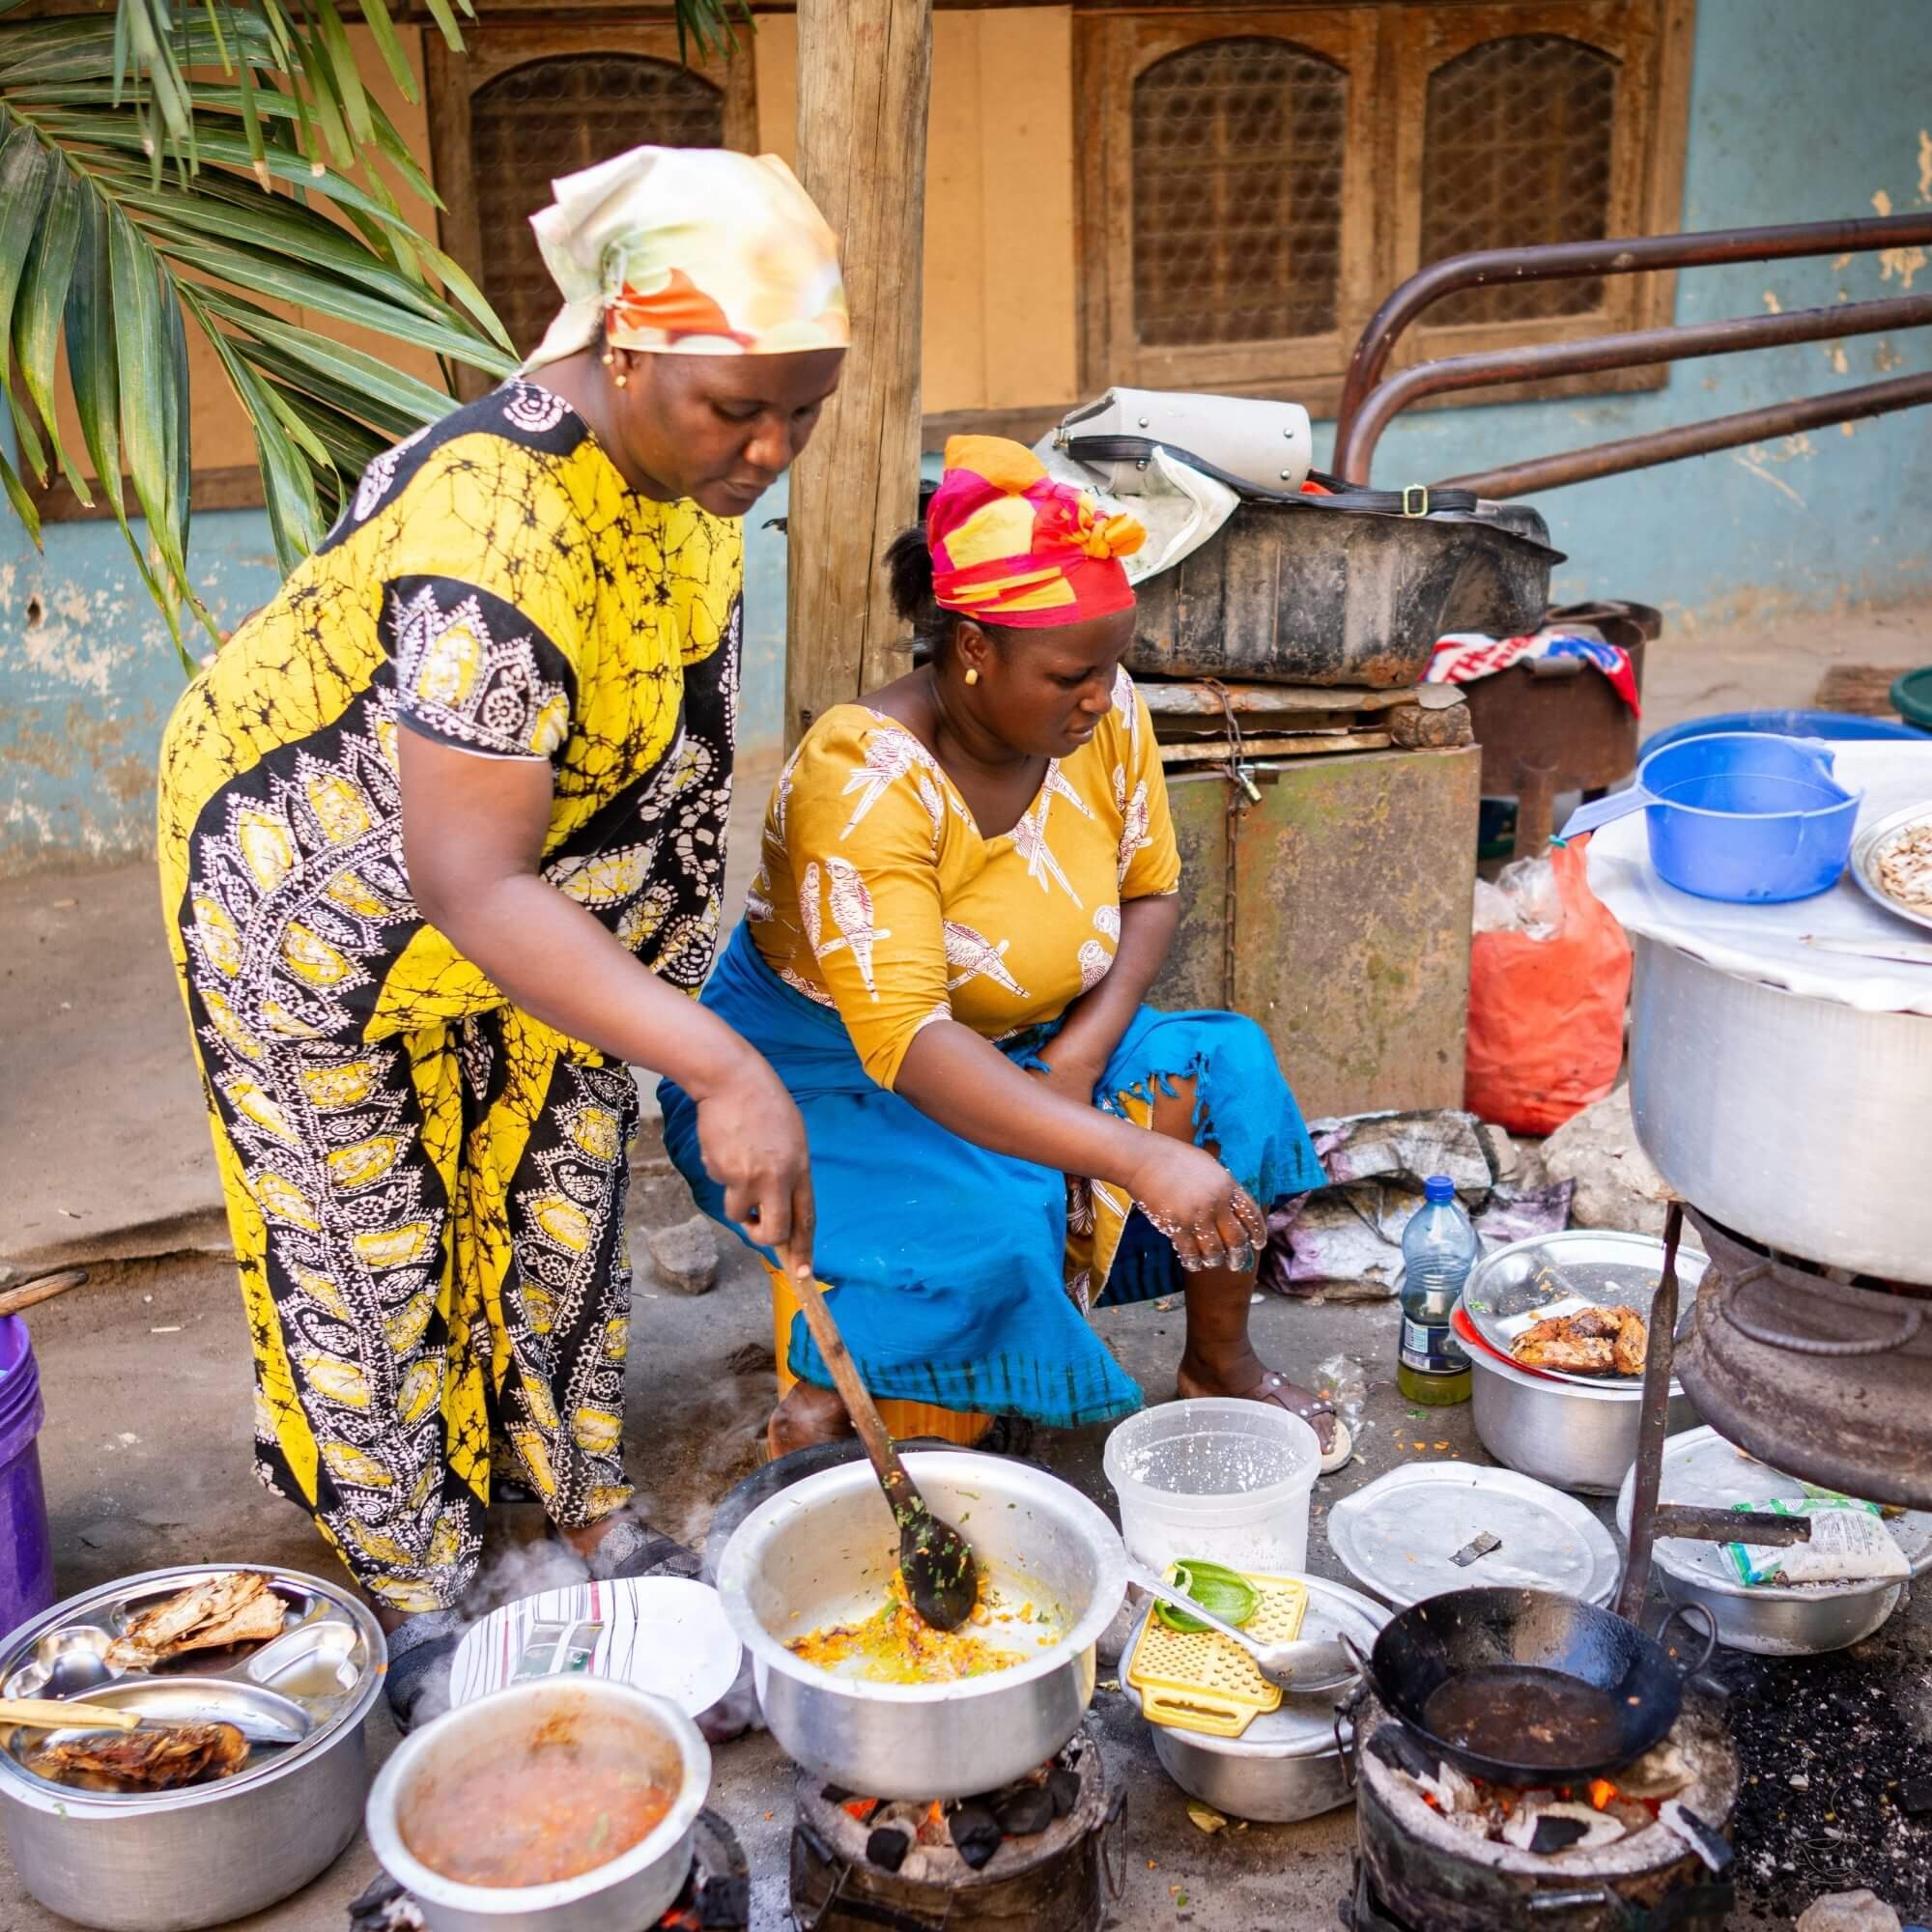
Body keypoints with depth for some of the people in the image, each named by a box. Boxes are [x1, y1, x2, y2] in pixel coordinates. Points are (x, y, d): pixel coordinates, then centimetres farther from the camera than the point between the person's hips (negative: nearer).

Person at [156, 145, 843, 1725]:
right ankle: (418, 1595, 26)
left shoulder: (689, 455, -13)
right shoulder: (497, 535, -40)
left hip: (533, 889, 7)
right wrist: (723, 1071, -51)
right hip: (317, 882, -7)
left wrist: (675, 957, 10)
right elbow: (470, 889, -44)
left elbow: (676, 718, 4)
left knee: (560, 1203, 17)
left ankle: (596, 1509, 36)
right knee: (368, 1242, 7)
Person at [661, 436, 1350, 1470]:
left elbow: (1151, 891, 2)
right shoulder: (866, 777, -31)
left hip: (1017, 1044, 7)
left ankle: (1221, 1359, 6)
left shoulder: (1104, 713, -12)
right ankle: (829, 1399, -6)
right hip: (823, 1070, -6)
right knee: (989, 1226, -33)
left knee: (1230, 1069, -13)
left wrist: (1082, 1056, -17)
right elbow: (904, 1041, -40)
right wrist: (1137, 1158, -48)